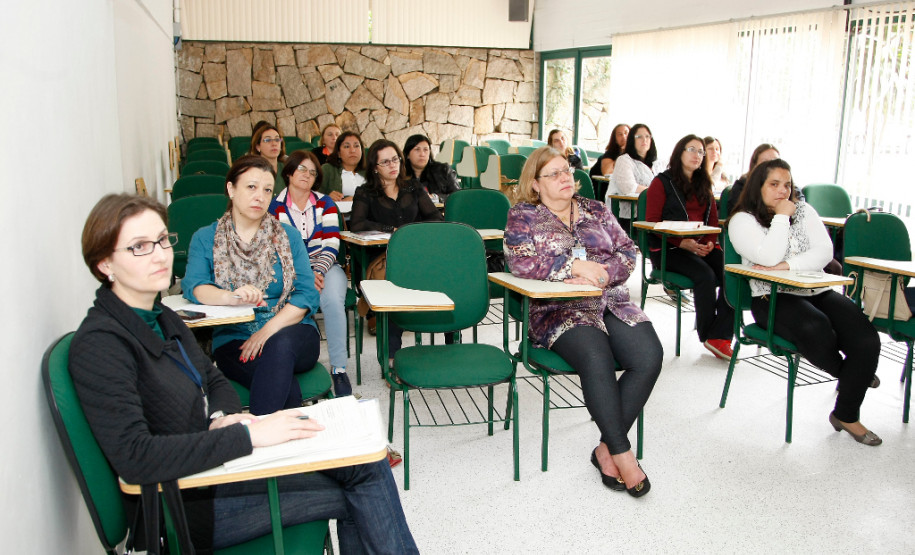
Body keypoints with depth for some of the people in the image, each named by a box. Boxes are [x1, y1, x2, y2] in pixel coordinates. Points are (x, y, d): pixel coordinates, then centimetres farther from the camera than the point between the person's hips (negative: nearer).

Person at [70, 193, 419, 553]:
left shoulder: (161, 318, 8)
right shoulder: (99, 344, -19)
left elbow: (214, 381, 18)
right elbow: (134, 458, -29)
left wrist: (223, 417, -6)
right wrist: (247, 434, -29)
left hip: (211, 462, 8)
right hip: (187, 504, -8)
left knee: (366, 466, -7)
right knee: (363, 484, -10)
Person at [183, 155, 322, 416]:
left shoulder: (288, 236, 13)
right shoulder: (205, 238, 10)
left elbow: (307, 295, 1)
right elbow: (193, 286, -9)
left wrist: (269, 330, -15)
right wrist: (231, 297, -32)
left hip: (290, 332, 2)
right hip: (233, 338, -1)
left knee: (280, 346, -36)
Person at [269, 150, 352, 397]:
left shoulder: (325, 204, 11)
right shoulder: (274, 206, 5)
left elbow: (331, 246, 1)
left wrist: (319, 272, -18)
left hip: (325, 267, 1)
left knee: (333, 300, -32)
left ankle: (339, 368, -23)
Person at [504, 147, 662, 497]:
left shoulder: (597, 211, 20)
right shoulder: (523, 216, 7)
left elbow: (628, 252, 12)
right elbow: (520, 261, -10)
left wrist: (602, 274, -10)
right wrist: (576, 266, -15)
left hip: (612, 302, 4)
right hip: (561, 310, -4)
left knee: (649, 355, -23)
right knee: (596, 358, -34)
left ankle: (606, 448, -13)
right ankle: (622, 453, -20)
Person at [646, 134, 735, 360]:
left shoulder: (703, 185, 23)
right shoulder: (662, 182, 4)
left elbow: (713, 221, 20)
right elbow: (652, 223, -4)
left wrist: (710, 243, -4)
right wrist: (682, 243, -16)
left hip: (702, 247, 5)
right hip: (668, 248, -5)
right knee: (706, 275, -31)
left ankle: (720, 336, -23)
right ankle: (706, 334, -13)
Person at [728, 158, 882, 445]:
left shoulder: (803, 210, 15)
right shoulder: (742, 221, 0)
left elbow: (824, 251, 1)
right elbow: (769, 258, -17)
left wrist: (788, 265, -13)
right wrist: (781, 217, -9)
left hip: (817, 292, 5)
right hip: (773, 299, -5)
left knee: (867, 340, -17)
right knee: (817, 330, -35)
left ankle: (846, 415, 1)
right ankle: (854, 375, 4)